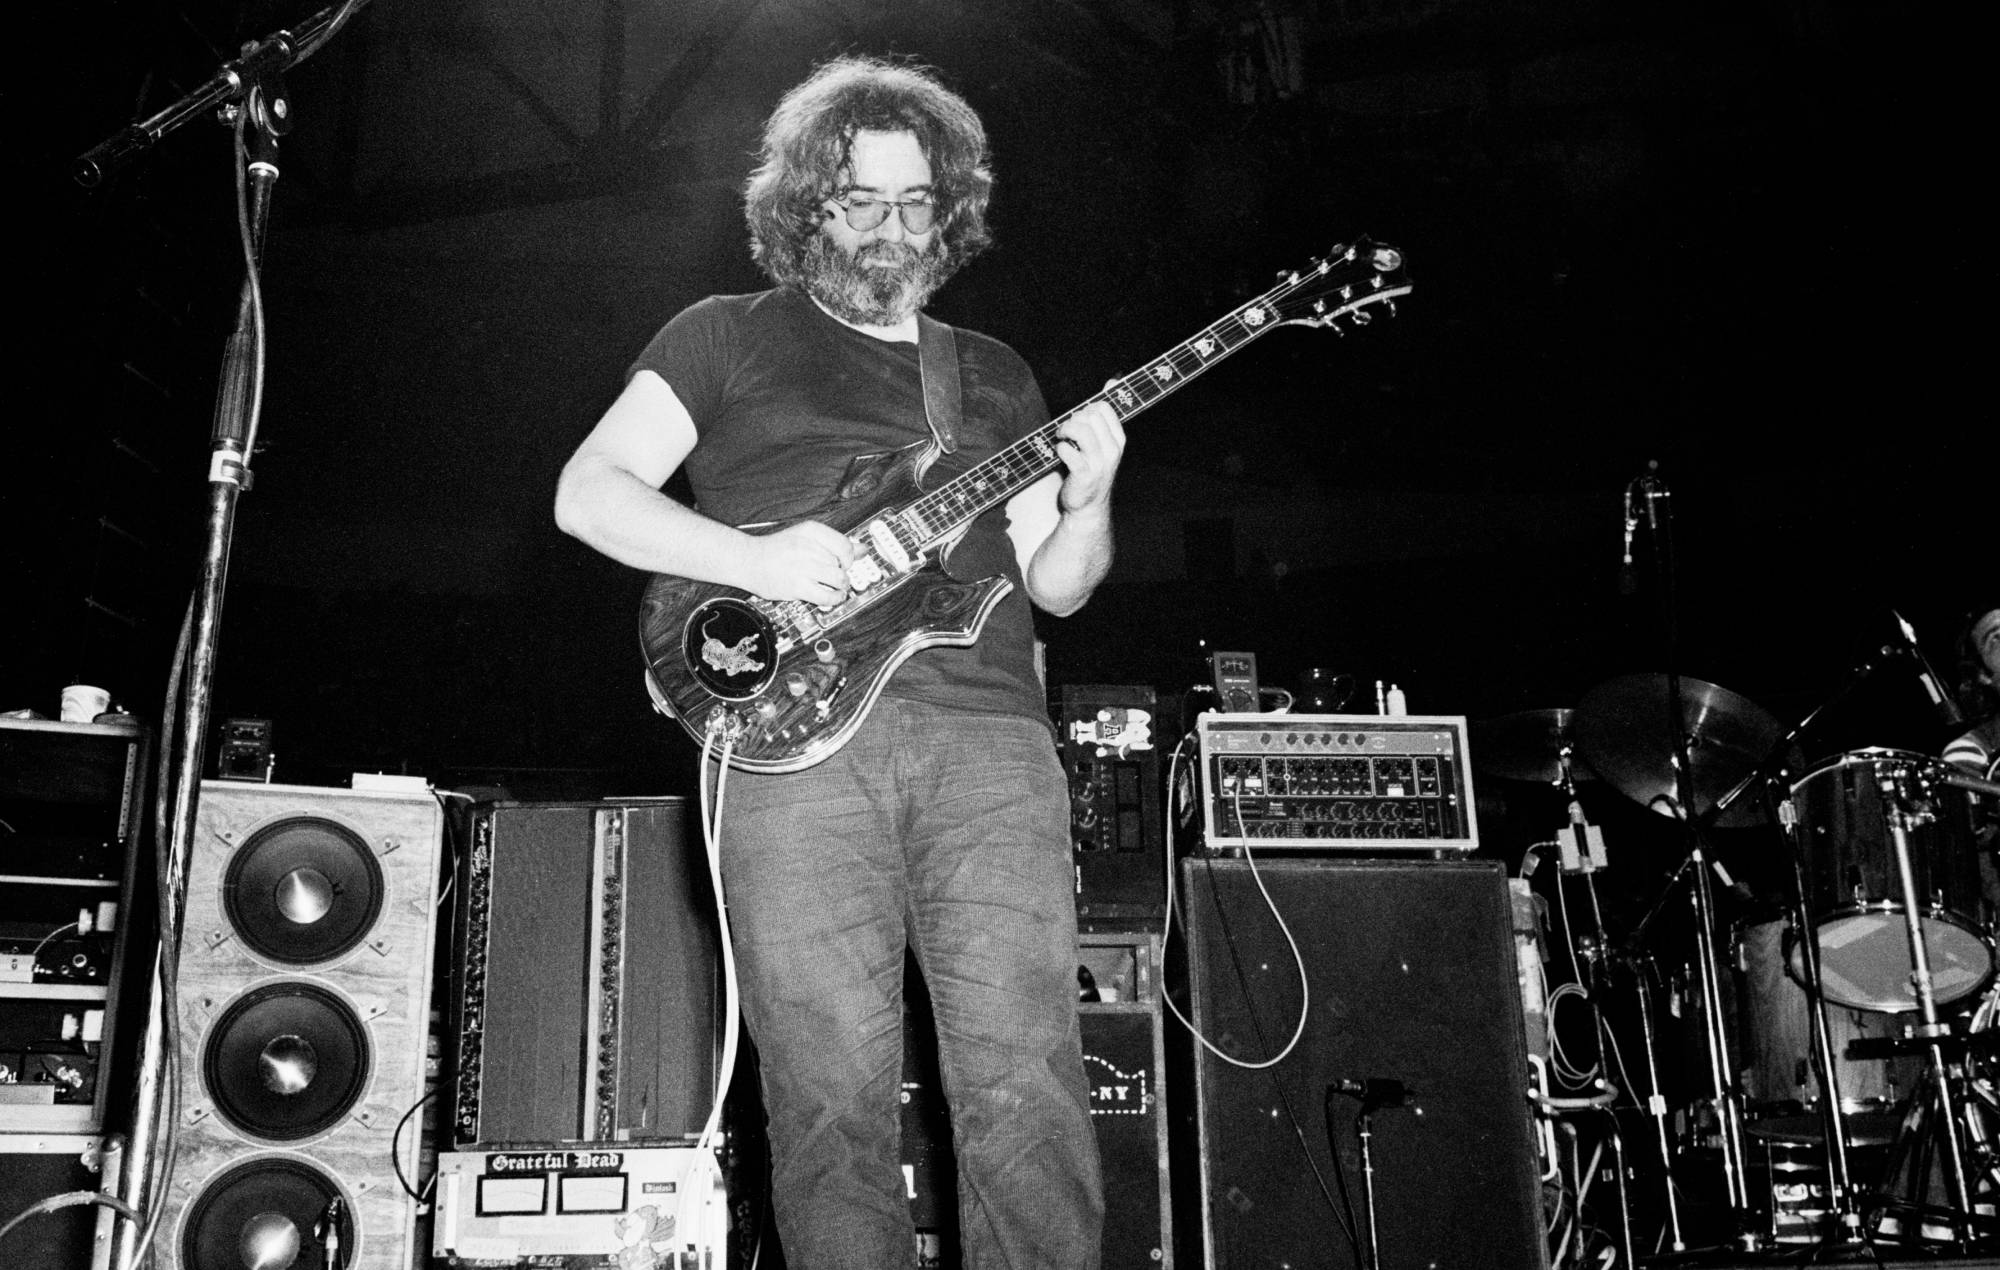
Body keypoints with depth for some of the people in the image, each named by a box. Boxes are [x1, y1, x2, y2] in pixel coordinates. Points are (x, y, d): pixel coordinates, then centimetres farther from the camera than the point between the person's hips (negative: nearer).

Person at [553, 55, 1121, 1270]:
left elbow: (1053, 585, 20)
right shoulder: (728, 336, 16)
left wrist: (1086, 505, -2)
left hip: (990, 737, 3)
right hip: (797, 734, -2)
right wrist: (751, 557, -9)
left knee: (1030, 1094, -8)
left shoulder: (997, 376, 25)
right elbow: (587, 492, 7)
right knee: (835, 1102, -6)